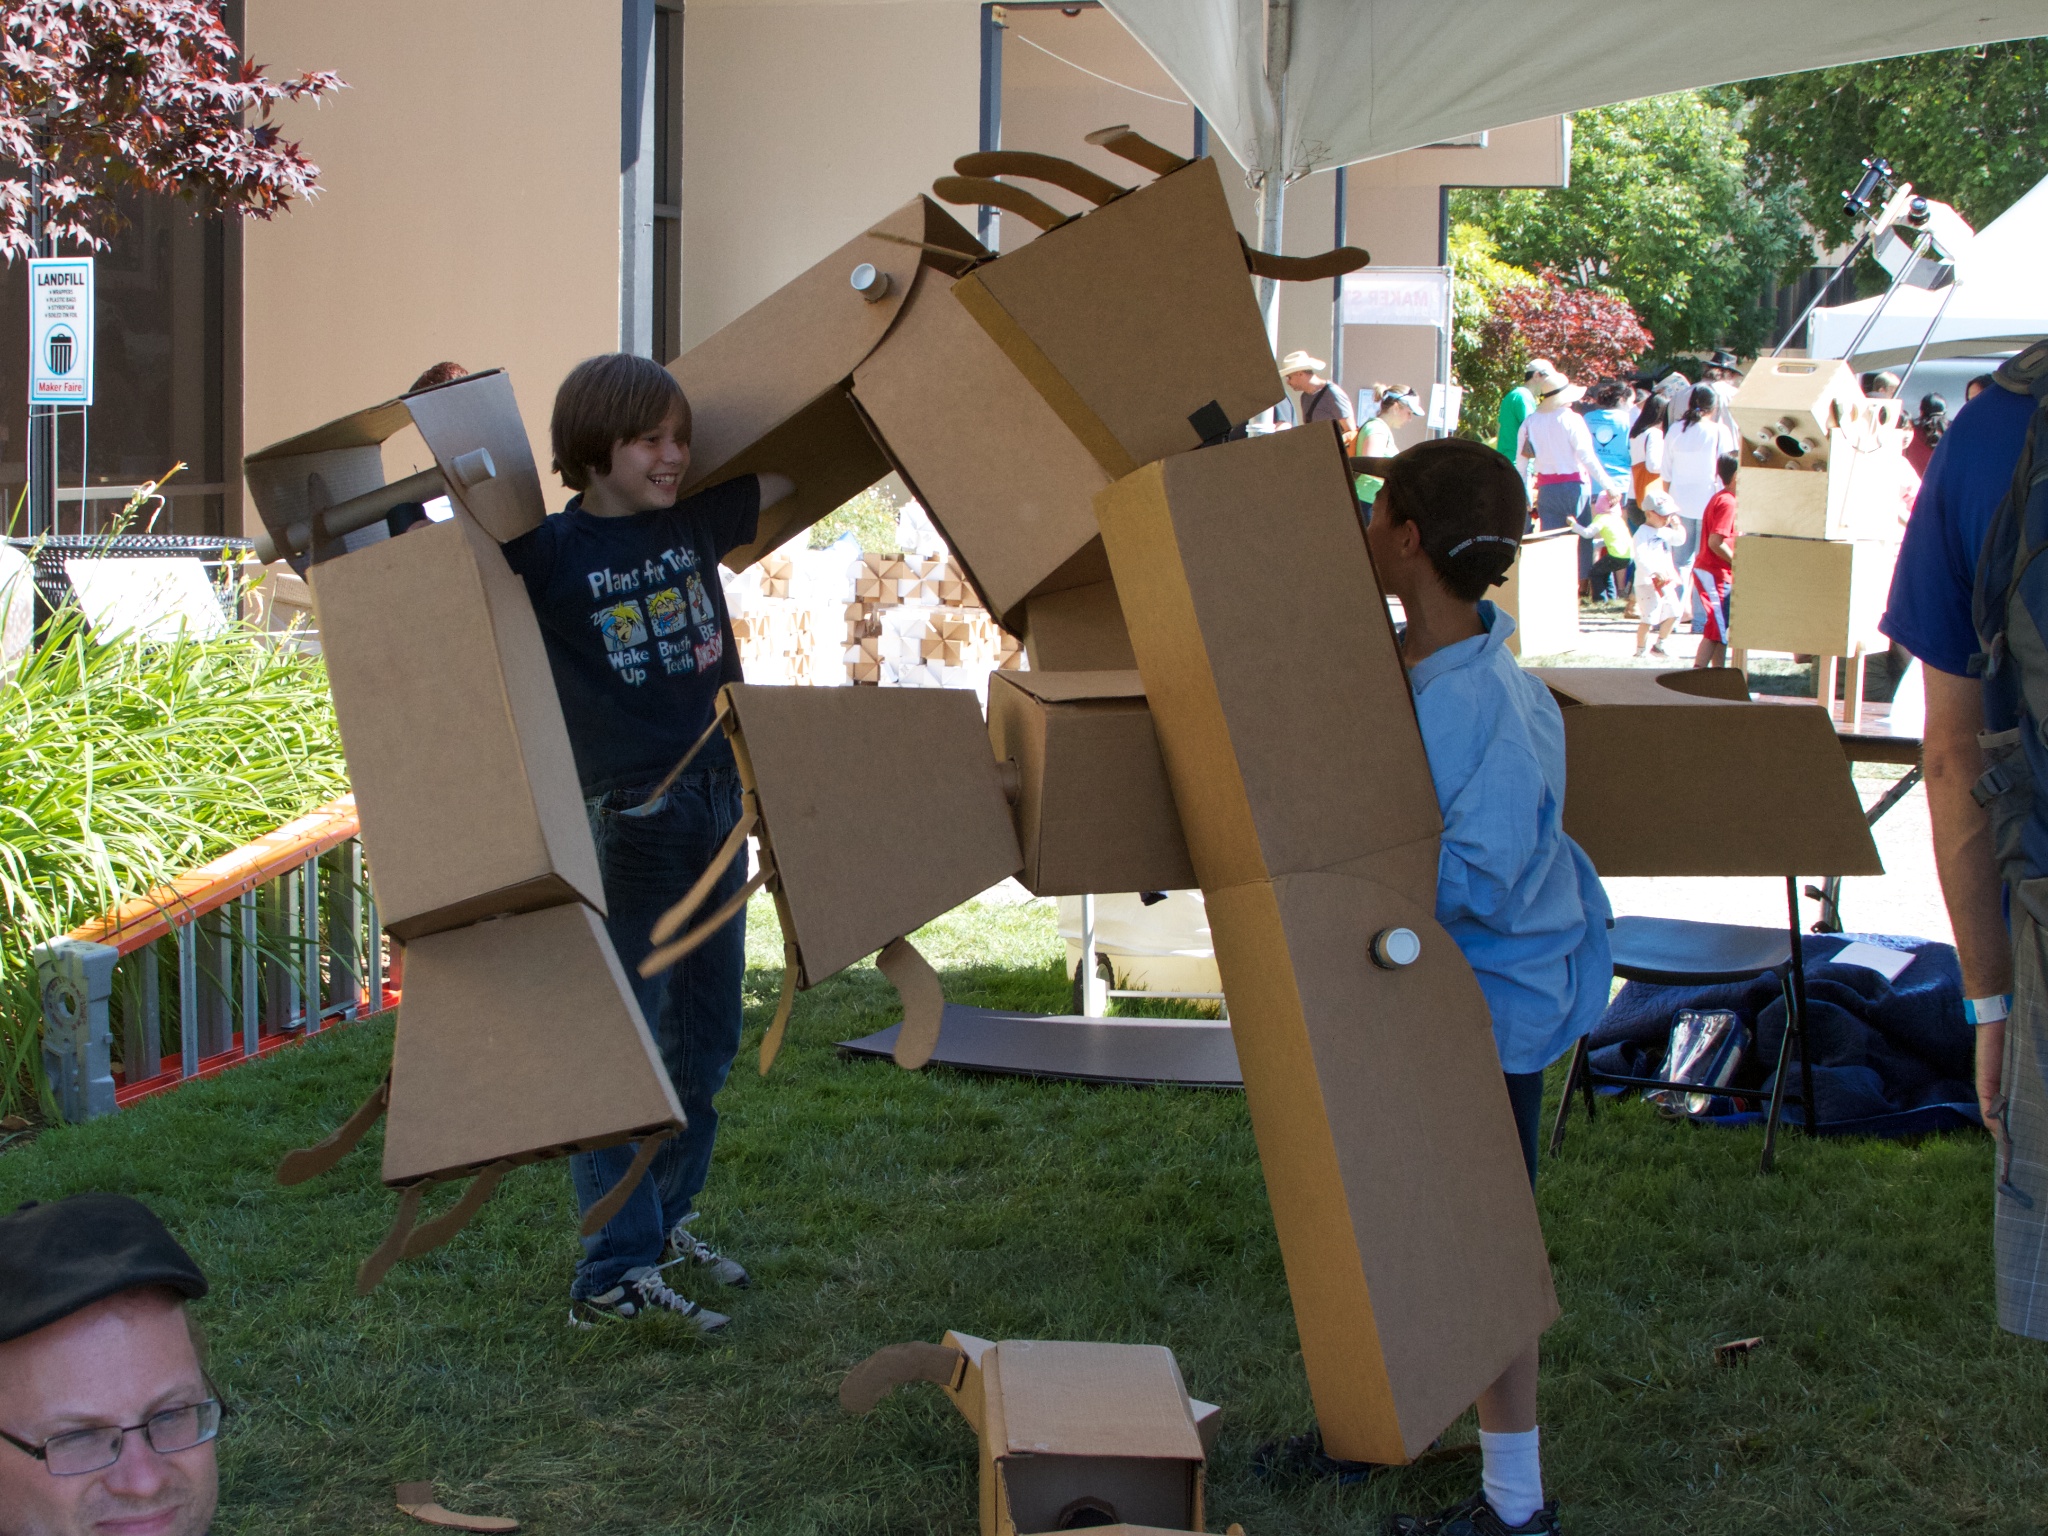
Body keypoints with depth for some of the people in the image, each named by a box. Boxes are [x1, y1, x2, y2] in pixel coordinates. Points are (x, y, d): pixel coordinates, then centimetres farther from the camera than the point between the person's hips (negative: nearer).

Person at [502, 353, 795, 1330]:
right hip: (627, 813, -7)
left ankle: (664, 1222, 30)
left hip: (717, 801, 7)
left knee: (706, 1039, 15)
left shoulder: (696, 521, 8)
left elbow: (790, 473, 23)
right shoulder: (545, 552, -9)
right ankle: (613, 1275, -5)